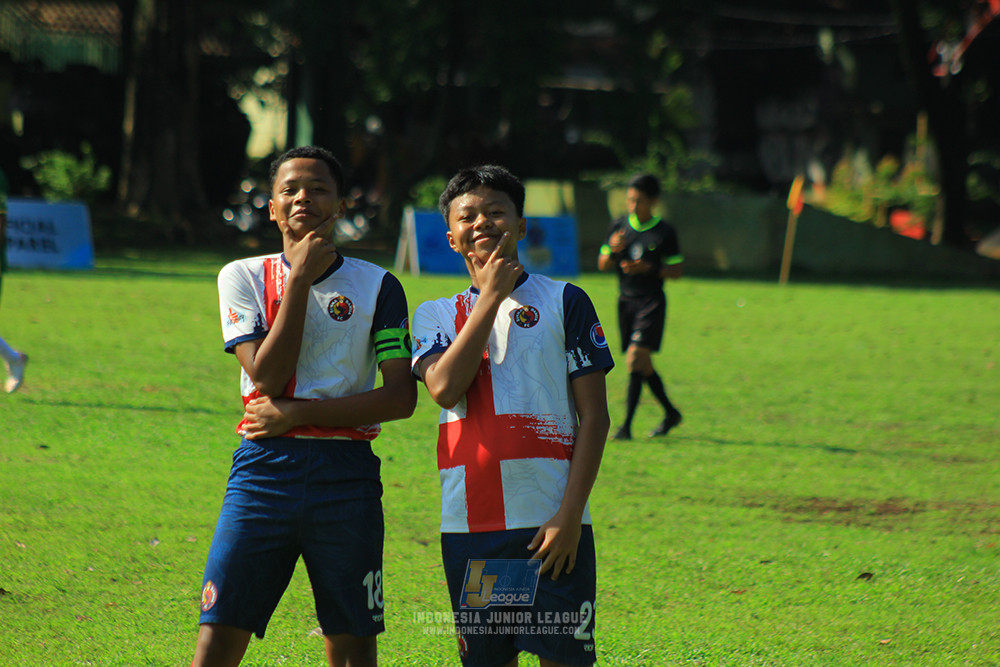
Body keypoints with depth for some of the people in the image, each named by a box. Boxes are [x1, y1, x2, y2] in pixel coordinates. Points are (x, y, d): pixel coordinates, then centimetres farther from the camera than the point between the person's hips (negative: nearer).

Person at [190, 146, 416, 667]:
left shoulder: (377, 286, 5)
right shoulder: (243, 277, 7)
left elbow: (401, 398, -2)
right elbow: (267, 377, -6)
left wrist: (298, 413, -9)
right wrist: (300, 278, -7)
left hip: (346, 473, 0)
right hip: (263, 467, 0)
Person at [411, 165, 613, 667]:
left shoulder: (563, 302, 4)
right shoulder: (436, 316, 13)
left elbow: (594, 416, 0)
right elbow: (444, 388, -8)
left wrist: (570, 514, -9)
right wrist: (490, 298, -5)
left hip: (550, 522, -3)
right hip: (468, 525, 3)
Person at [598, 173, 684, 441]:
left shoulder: (664, 232, -4)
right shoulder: (619, 227, 7)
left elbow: (677, 270, -1)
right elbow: (603, 265, 10)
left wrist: (649, 268, -17)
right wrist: (613, 250, -12)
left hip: (651, 301, -5)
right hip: (626, 300, 5)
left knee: (635, 358, -17)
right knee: (642, 365, 13)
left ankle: (627, 425, -18)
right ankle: (670, 413, 33)